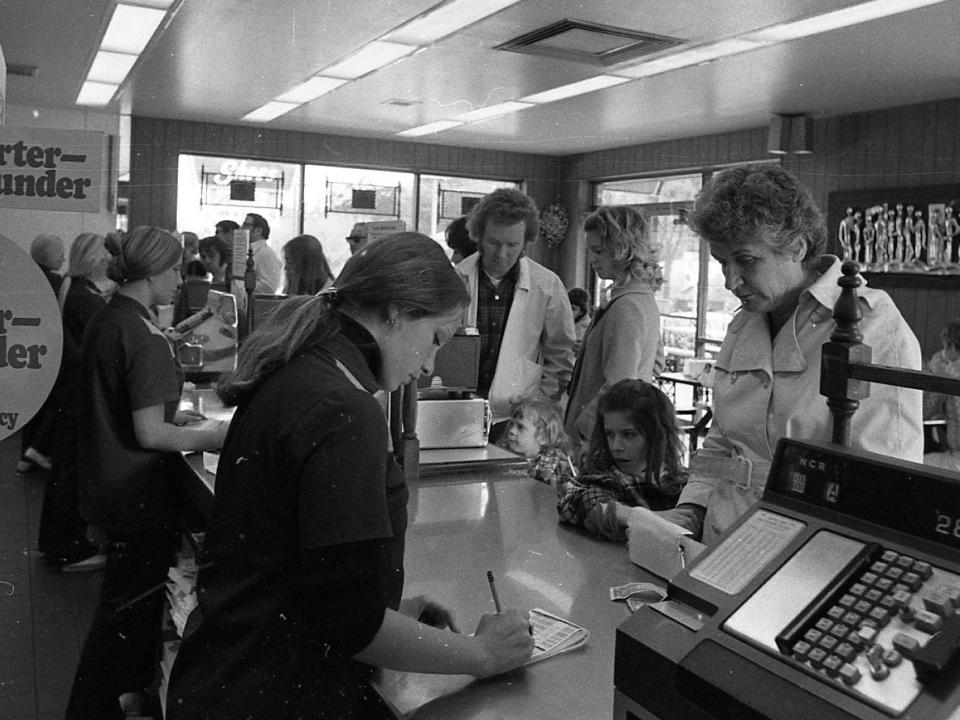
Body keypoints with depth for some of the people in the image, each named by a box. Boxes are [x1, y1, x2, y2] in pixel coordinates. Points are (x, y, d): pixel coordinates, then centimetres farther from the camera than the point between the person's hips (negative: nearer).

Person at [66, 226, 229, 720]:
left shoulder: (103, 321, 6)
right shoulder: (146, 339, -22)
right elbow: (149, 434, -23)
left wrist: (173, 416, 14)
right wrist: (210, 438, -12)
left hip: (104, 485, 9)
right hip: (138, 494, -9)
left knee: (129, 594, 22)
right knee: (128, 603, 6)